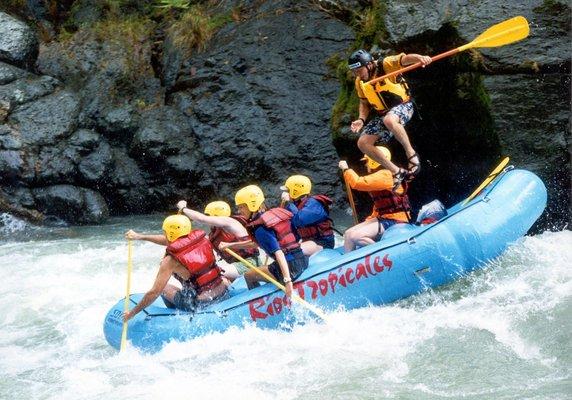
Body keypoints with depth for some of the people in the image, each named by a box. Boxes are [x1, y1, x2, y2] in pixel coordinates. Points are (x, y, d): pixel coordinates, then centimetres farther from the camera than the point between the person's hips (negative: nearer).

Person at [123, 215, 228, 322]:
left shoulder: (171, 261, -14)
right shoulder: (202, 238, 2)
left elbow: (155, 292, -14)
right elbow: (172, 241, 18)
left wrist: (132, 313, -2)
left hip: (199, 303, -4)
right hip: (221, 292, 4)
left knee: (165, 288, 20)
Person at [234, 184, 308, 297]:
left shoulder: (260, 229, -15)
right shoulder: (274, 214, 12)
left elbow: (278, 253, -25)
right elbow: (255, 243, 24)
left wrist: (287, 280, -32)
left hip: (289, 268, -9)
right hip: (302, 261, 9)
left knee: (248, 276, 9)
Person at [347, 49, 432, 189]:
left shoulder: (386, 65, -18)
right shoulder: (360, 82, 0)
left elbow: (405, 59, -34)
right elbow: (364, 103, 12)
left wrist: (420, 58, -55)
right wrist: (361, 120, -6)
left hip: (403, 106, -7)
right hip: (381, 114, 7)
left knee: (389, 120, -41)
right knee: (363, 143, -5)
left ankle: (411, 154, -23)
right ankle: (397, 172, 1)